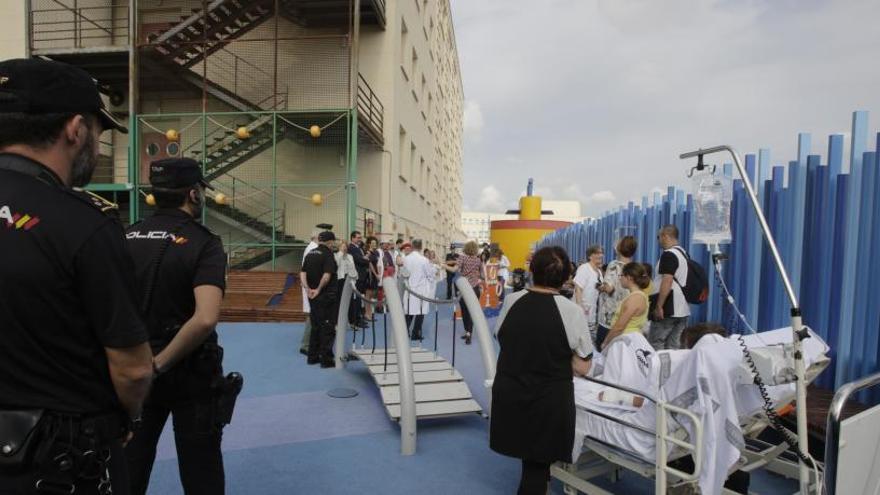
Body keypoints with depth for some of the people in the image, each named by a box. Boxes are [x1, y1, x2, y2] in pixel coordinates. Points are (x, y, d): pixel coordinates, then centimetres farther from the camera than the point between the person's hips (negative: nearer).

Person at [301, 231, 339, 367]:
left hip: (313, 296, 7)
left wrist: (308, 288, -6)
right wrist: (319, 289, -12)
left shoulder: (310, 253, 10)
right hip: (327, 295, -7)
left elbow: (303, 273, 2)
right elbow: (327, 275, -24)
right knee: (327, 327, 2)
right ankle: (326, 359, 6)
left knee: (315, 325, 17)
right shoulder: (328, 254, -13)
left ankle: (313, 356, 23)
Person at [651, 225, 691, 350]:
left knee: (655, 345, -2)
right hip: (683, 310, 9)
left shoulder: (668, 255, -14)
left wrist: (659, 306, -20)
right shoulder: (684, 254, 15)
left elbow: (667, 282, -22)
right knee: (674, 347, 11)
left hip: (669, 311, -9)